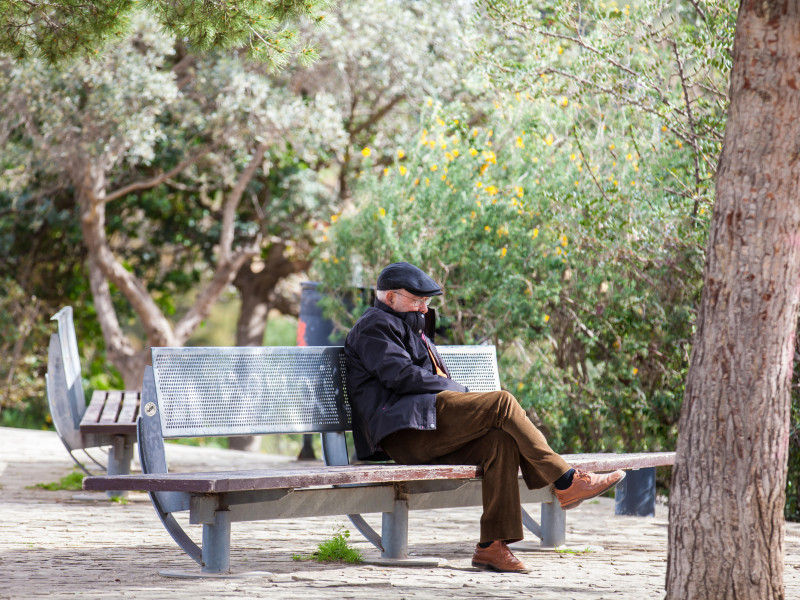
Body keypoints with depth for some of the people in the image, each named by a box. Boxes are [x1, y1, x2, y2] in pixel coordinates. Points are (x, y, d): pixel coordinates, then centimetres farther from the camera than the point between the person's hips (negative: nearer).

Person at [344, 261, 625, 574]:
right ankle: (566, 481, -17)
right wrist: (465, 393, -9)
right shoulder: (375, 325, 2)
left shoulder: (410, 327, 34)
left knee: (501, 441, -15)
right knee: (502, 402, -19)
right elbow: (401, 375, -12)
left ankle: (492, 545, -22)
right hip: (404, 433, -10)